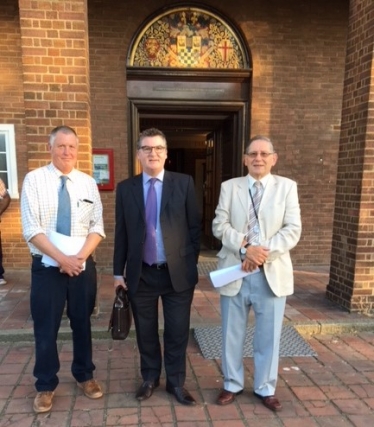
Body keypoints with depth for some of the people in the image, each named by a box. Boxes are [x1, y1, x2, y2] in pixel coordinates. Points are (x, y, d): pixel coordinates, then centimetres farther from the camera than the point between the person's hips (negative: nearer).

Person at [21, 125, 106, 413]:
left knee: (82, 323, 16)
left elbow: (97, 227, -1)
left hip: (84, 266, 2)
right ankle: (46, 385, 31)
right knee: (46, 329, 9)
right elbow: (31, 230, -11)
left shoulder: (88, 183, 2)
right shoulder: (34, 180, -5)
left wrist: (79, 257, -15)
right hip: (46, 266, -2)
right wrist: (62, 258, -18)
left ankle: (85, 375, 37)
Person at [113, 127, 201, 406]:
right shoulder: (125, 188, 3)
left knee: (177, 333, 11)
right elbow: (121, 233, 5)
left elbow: (194, 227, 0)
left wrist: (191, 265, -2)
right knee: (146, 333, 16)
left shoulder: (184, 183, -1)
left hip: (178, 273, -1)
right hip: (140, 274, 2)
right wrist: (119, 272, 5)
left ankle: (176, 382, 33)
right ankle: (150, 378, 39)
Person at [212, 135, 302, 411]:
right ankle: (232, 385, 34)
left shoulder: (287, 187, 2)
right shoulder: (230, 187, 4)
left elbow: (293, 230, -6)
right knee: (232, 334, 13)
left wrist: (264, 252, -18)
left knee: (269, 336, 13)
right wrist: (245, 247, -18)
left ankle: (265, 389, 34)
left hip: (272, 272, 0)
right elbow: (220, 225, -4)